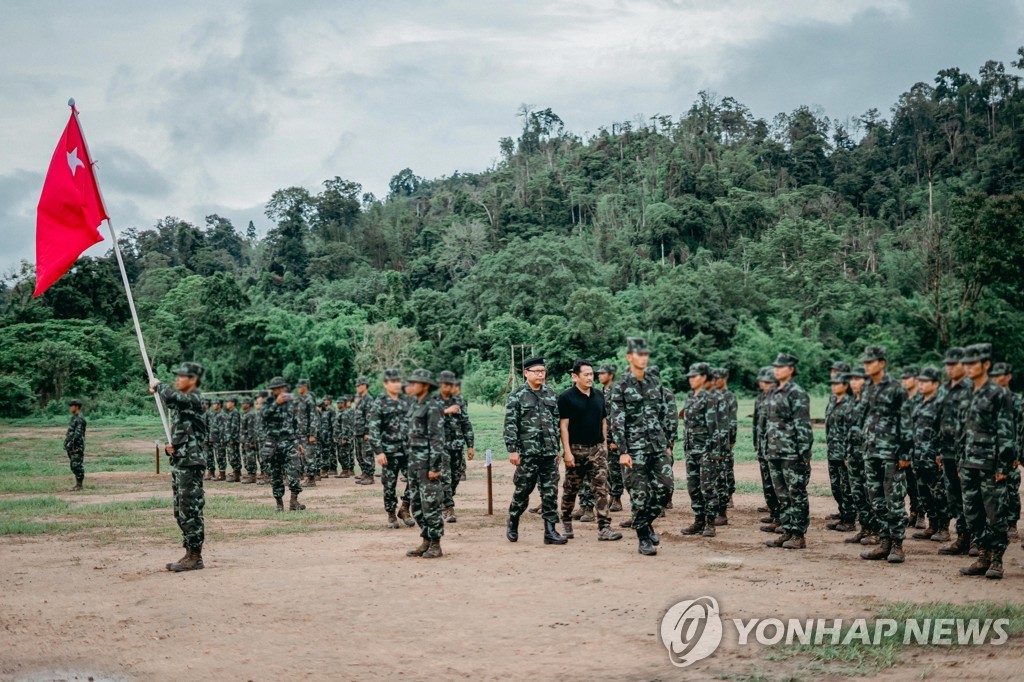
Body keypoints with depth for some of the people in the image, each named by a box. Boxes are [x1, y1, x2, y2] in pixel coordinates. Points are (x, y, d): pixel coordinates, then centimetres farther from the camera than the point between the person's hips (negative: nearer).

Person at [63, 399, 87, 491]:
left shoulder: (80, 419, -15)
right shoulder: (74, 418, 16)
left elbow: (78, 433, -21)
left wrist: (74, 445, -23)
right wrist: (68, 444, 19)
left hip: (76, 447, -10)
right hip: (71, 447, 10)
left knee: (77, 465, -6)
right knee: (74, 466, 13)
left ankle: (79, 485, -3)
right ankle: (77, 484, 18)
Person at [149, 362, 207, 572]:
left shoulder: (194, 399, -12)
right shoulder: (181, 401, 17)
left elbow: (171, 397, -31)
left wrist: (157, 385, -11)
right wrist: (171, 446, 5)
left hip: (190, 463, -10)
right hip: (179, 462, 10)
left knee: (190, 511, -7)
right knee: (181, 511, 13)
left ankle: (195, 557, -3)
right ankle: (190, 553, 19)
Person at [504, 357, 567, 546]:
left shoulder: (550, 394, 11)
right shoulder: (517, 396, -4)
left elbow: (556, 422, 16)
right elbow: (510, 425, -7)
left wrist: (556, 448, 13)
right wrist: (512, 450, -13)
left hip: (549, 452, 4)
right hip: (527, 452, -4)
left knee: (550, 493, 3)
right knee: (522, 491, 5)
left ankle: (550, 531, 6)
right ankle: (512, 525, 25)